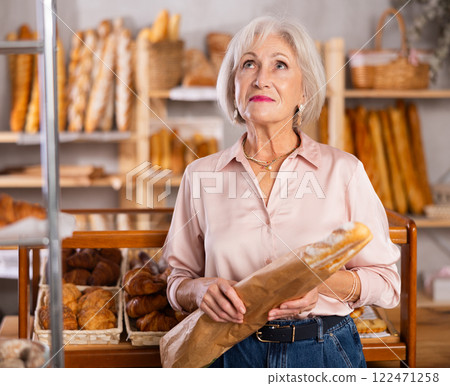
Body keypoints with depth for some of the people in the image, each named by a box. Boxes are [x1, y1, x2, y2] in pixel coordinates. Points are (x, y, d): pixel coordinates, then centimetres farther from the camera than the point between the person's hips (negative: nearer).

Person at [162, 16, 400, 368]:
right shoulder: (201, 175, 1)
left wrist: (323, 282, -17)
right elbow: (179, 280, 8)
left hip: (325, 352, -1)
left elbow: (386, 283, 1)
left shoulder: (342, 170, -4)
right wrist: (201, 290, -14)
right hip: (233, 353, 1)